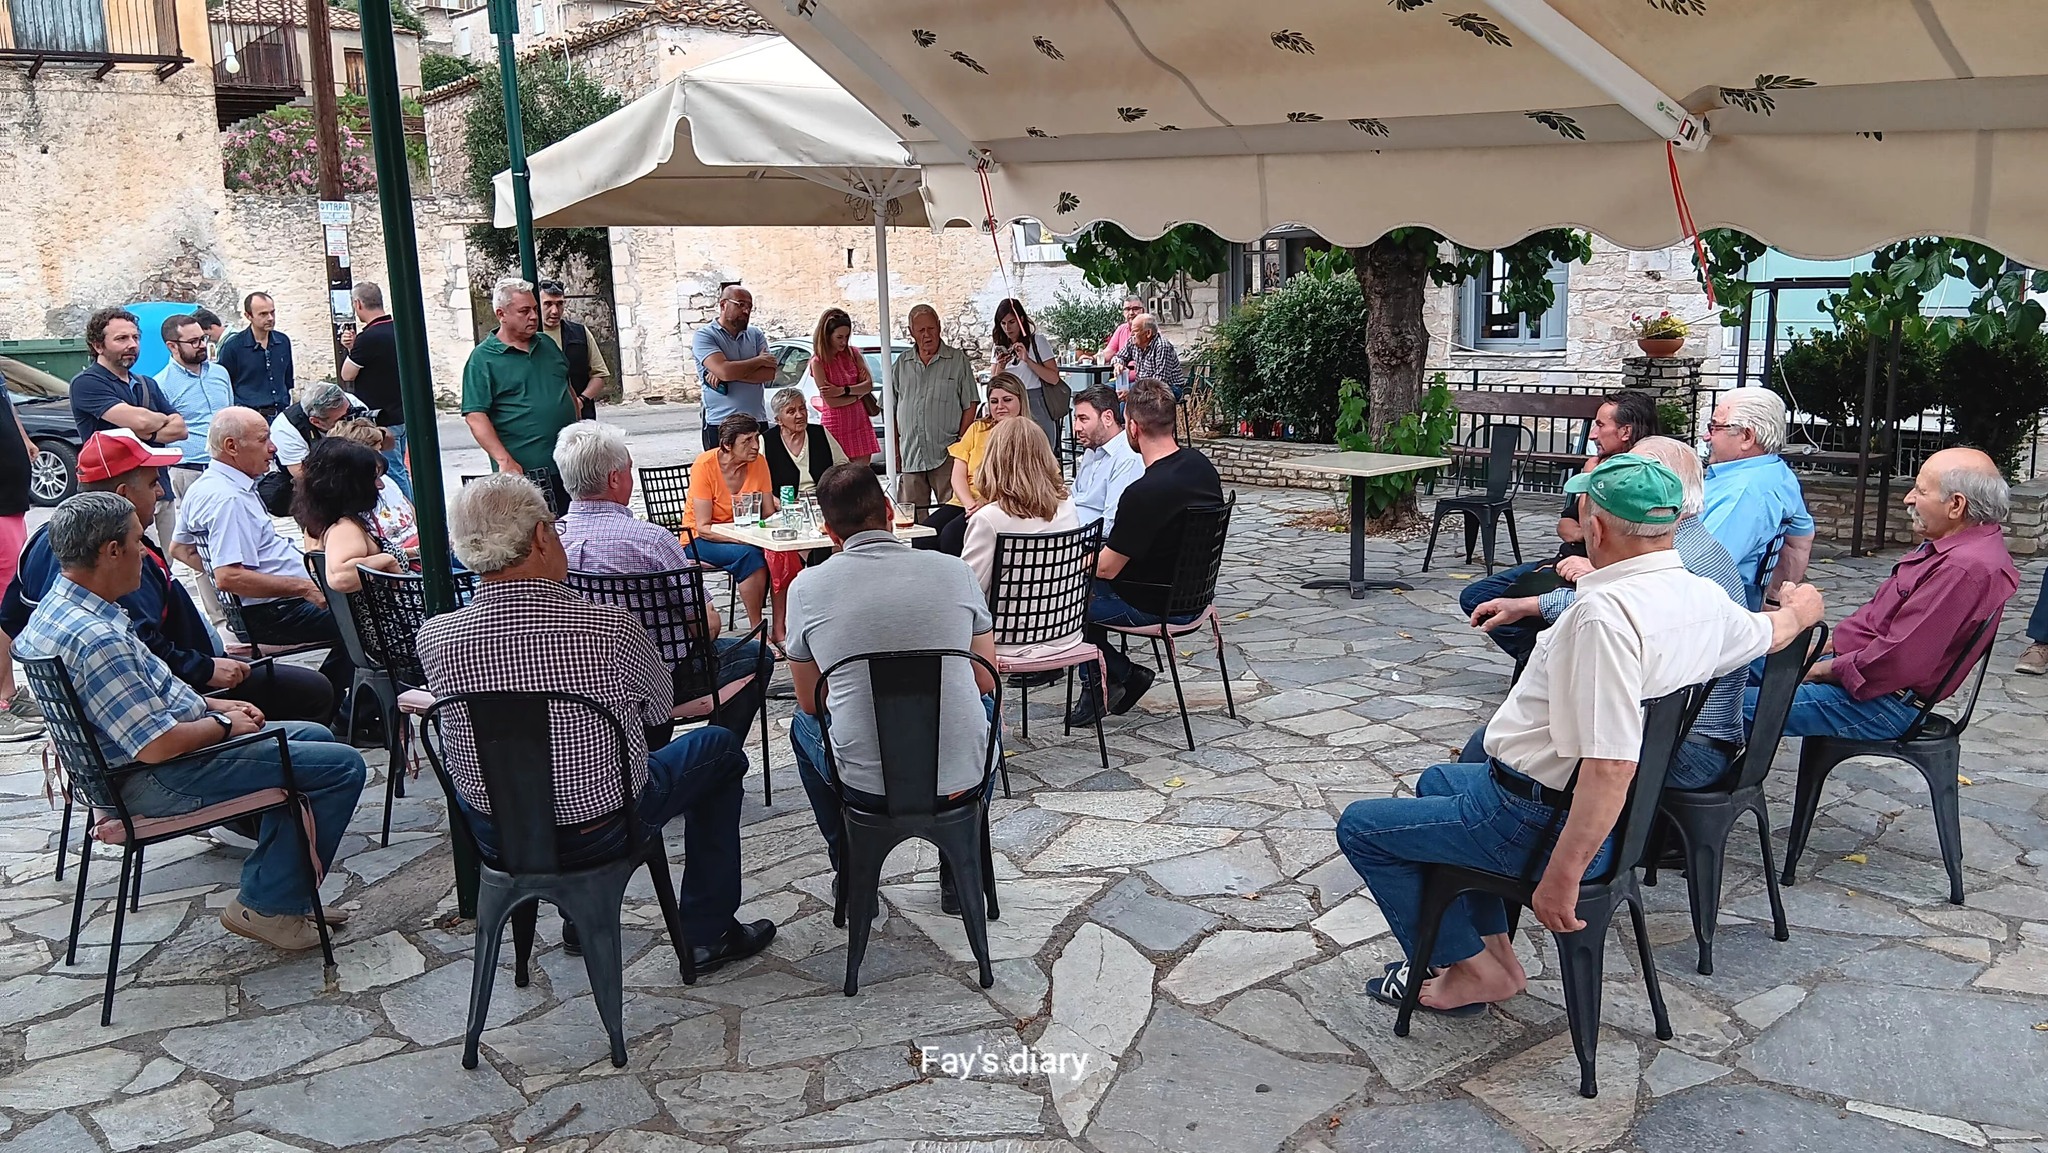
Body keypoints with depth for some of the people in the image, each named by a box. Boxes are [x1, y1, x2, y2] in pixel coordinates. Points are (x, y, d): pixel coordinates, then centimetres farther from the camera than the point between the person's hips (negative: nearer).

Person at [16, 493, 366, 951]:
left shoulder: (56, 606, 6)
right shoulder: (97, 639, -29)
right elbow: (157, 746, -29)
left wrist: (214, 705, 10)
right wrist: (224, 724, -12)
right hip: (156, 781, -11)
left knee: (313, 736, 21)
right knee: (343, 766, -12)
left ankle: (275, 888, 21)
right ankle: (270, 907, 0)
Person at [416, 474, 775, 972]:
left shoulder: (434, 638, -16)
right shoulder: (610, 628, -26)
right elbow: (660, 707, -5)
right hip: (602, 832, -4)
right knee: (719, 747, 20)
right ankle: (707, 934, 26)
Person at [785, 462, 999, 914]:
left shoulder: (807, 587, -5)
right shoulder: (955, 571, -3)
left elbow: (811, 702, 7)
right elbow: (986, 682, 6)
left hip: (866, 787, 0)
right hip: (964, 780, 1)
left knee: (804, 725, 32)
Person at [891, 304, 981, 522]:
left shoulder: (958, 360, 4)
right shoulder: (902, 363, 14)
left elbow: (970, 406, 1)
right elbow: (892, 410, 16)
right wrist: (895, 449, 9)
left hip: (945, 455, -3)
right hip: (910, 455, 4)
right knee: (911, 518, 4)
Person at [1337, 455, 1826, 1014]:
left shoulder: (1606, 611, -32)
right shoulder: (1705, 596, -3)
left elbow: (1611, 764, -36)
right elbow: (1773, 631, 21)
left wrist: (1562, 877, -28)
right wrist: (1801, 607, 46)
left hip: (1542, 821, -10)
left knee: (1361, 826, 1)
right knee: (1437, 780, 31)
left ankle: (1470, 968, 13)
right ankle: (1492, 946, 27)